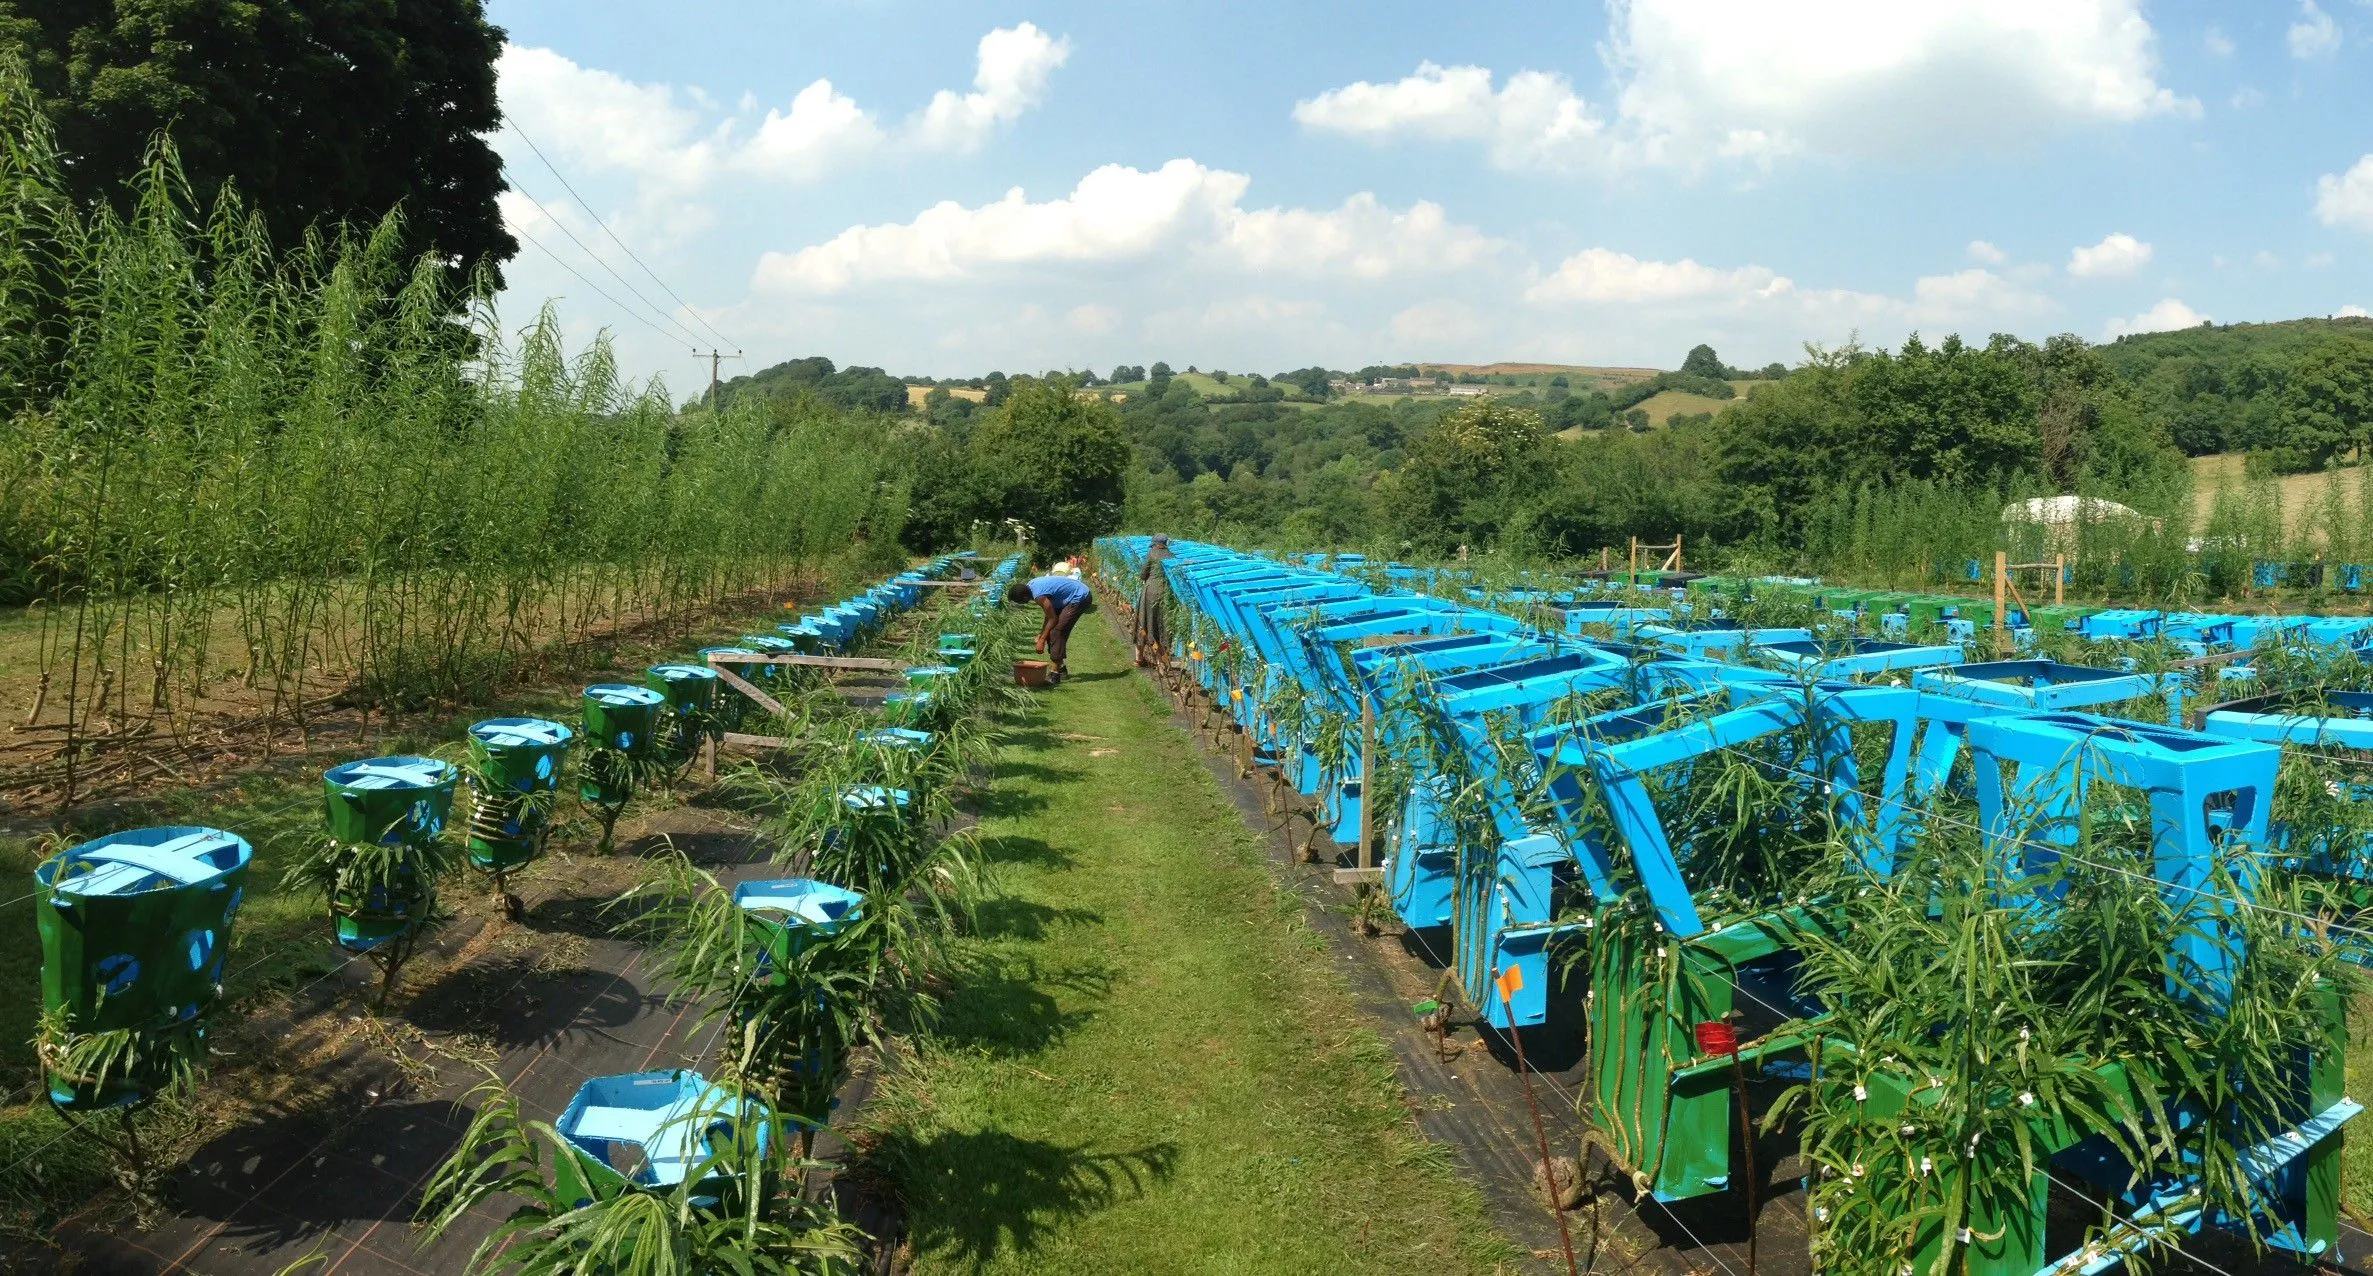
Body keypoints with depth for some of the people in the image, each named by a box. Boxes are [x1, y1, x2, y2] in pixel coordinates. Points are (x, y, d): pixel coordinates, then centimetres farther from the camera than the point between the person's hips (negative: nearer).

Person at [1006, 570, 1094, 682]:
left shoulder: (1039, 596, -26)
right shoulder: (1030, 585, 2)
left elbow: (1053, 619, -18)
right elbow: (1050, 613, 11)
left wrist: (1042, 640, -10)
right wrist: (1041, 634, 10)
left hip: (1080, 597, -10)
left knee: (1057, 631, -14)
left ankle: (1056, 673, -11)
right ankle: (1061, 668, 20)